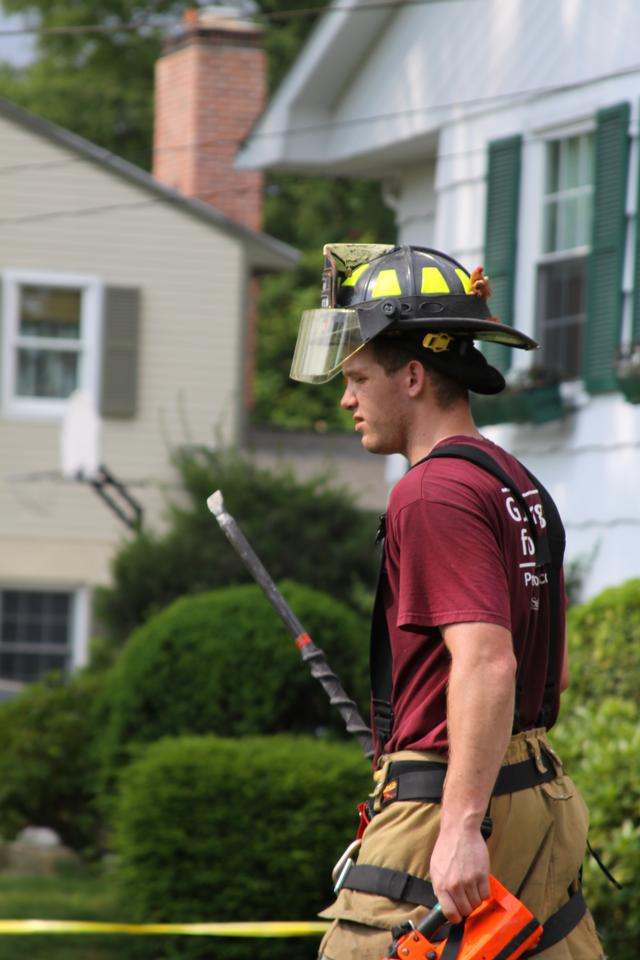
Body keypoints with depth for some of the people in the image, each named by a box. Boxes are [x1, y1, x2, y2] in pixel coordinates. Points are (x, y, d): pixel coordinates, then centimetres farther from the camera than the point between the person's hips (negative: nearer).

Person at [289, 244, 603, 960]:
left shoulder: (435, 493, -14)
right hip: (541, 793, 10)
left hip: (450, 803, -10)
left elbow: (487, 661, -25)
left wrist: (463, 827, -29)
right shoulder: (518, 485, 16)